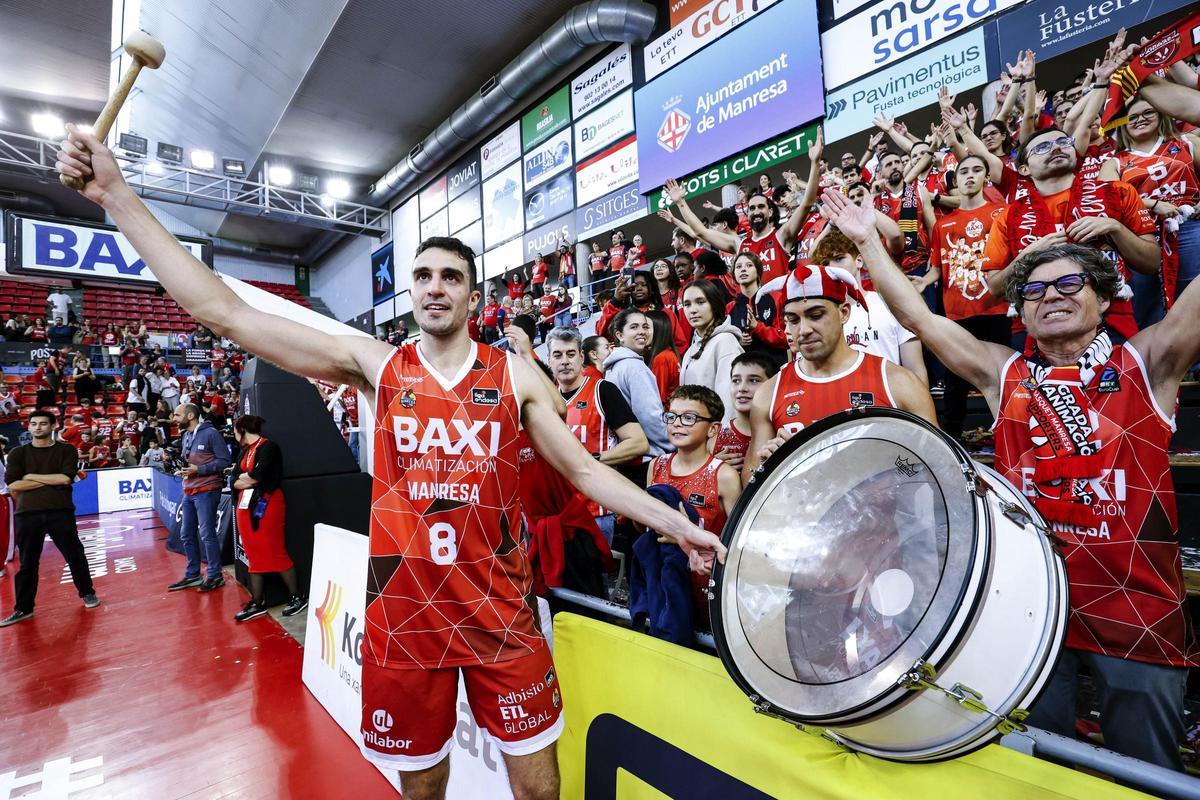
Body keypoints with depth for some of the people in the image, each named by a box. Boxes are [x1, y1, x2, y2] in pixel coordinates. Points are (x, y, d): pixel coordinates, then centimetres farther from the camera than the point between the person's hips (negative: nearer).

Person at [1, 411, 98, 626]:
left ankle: (87, 593, 23)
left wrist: (31, 477, -3)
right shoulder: (18, 453, 9)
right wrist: (52, 480, -6)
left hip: (61, 512, -1)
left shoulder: (66, 450, 5)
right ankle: (23, 608, 20)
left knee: (75, 556, 6)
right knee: (27, 562, 9)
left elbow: (66, 478, -9)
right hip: (27, 514, 2)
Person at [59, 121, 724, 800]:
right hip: (402, 615, 1)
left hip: (501, 615, 0)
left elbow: (584, 468, 0)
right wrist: (118, 196, -3)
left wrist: (677, 524, -6)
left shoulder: (514, 374, -1)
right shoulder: (376, 365, -1)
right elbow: (223, 311, -2)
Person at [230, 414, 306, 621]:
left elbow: (258, 475, -22)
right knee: (253, 555, 11)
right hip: (245, 506, 8)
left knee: (275, 553, -3)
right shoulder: (245, 452, 15)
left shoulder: (268, 447, -10)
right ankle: (257, 603, 20)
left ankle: (297, 597, 9)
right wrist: (244, 482, -9)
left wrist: (244, 476, -2)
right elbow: (234, 482, 12)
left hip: (266, 505, -8)